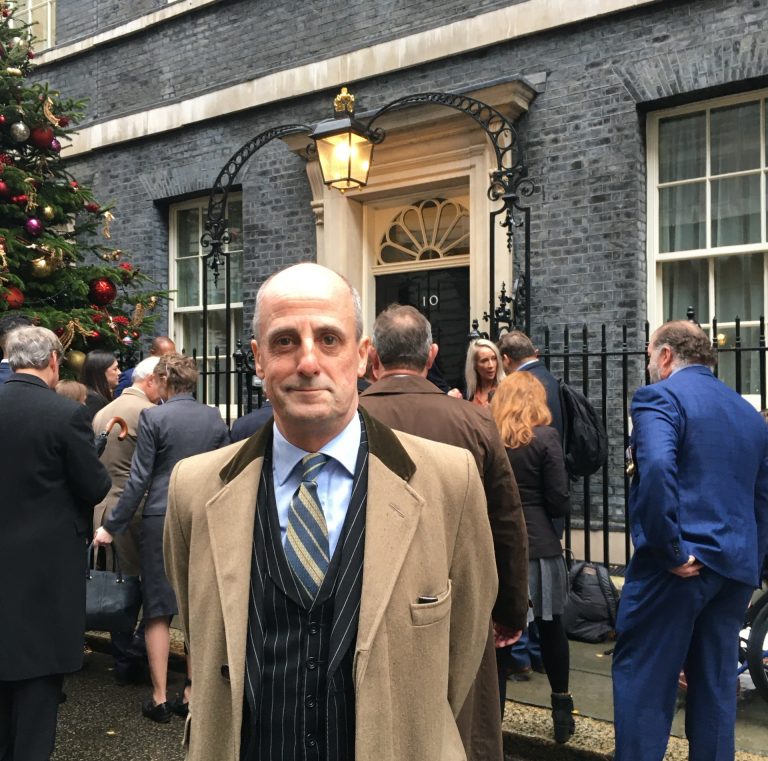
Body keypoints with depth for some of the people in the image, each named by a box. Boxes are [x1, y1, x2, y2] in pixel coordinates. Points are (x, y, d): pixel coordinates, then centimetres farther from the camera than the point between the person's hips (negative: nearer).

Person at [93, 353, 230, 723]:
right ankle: (193, 692, 18)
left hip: (160, 520, -3)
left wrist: (112, 526, -3)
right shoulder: (215, 418, 3)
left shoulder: (153, 417, -8)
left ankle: (160, 697, 12)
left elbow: (139, 478, -10)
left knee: (158, 610, 7)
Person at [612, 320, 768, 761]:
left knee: (642, 676, 2)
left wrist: (670, 550, -19)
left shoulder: (659, 396, -7)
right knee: (717, 682, 15)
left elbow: (657, 469, -26)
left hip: (680, 564, -7)